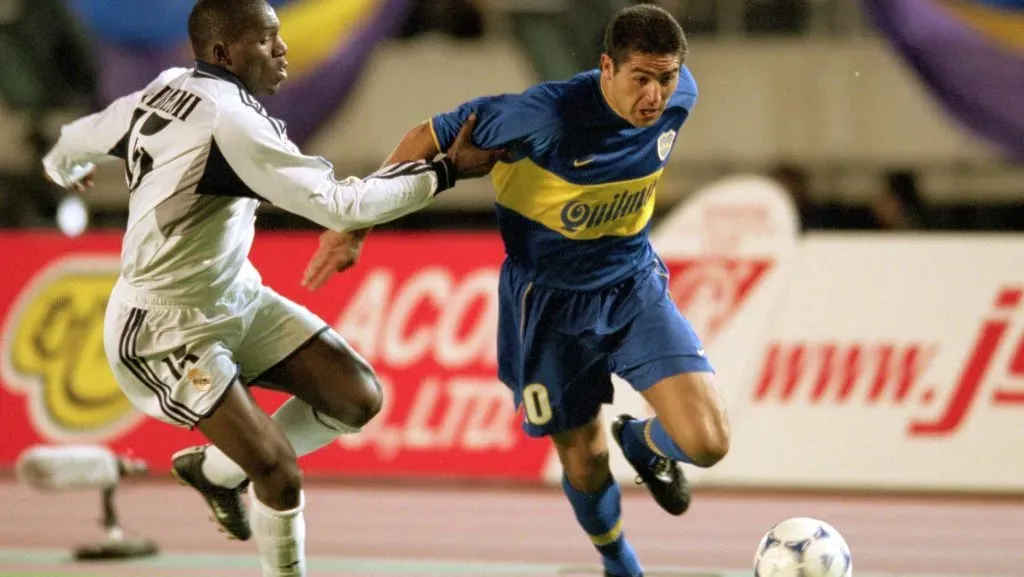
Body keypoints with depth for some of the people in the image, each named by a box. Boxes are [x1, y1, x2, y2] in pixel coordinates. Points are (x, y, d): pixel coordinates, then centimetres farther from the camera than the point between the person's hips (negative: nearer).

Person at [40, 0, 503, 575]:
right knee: (280, 474, -16)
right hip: (166, 332, -10)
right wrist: (445, 171, -20)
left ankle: (216, 468, 25)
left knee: (358, 399, 4)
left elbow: (79, 141, 22)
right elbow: (339, 205, -27)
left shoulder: (165, 91, 3)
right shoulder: (229, 118, -25)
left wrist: (65, 167, 46)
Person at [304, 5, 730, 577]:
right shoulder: (551, 115, -29)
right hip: (552, 300, -3)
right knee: (584, 462, 8)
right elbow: (431, 137, -19)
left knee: (708, 443, -14)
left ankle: (643, 442, 23)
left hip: (634, 285, 3)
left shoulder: (681, 97, -15)